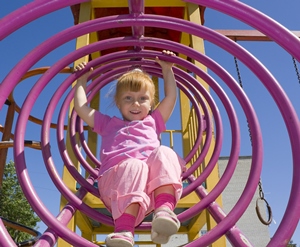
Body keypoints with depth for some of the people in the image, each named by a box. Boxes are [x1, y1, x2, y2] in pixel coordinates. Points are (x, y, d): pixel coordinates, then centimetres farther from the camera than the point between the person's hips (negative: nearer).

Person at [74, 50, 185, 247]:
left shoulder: (153, 122, 38)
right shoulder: (109, 124, 35)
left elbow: (171, 97, 34)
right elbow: (81, 108, 30)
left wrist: (167, 70, 38)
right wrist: (82, 80, 38)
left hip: (155, 182, 2)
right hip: (117, 176, -1)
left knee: (164, 154, -30)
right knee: (135, 166, -37)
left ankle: (165, 209, -51)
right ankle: (124, 231, -54)